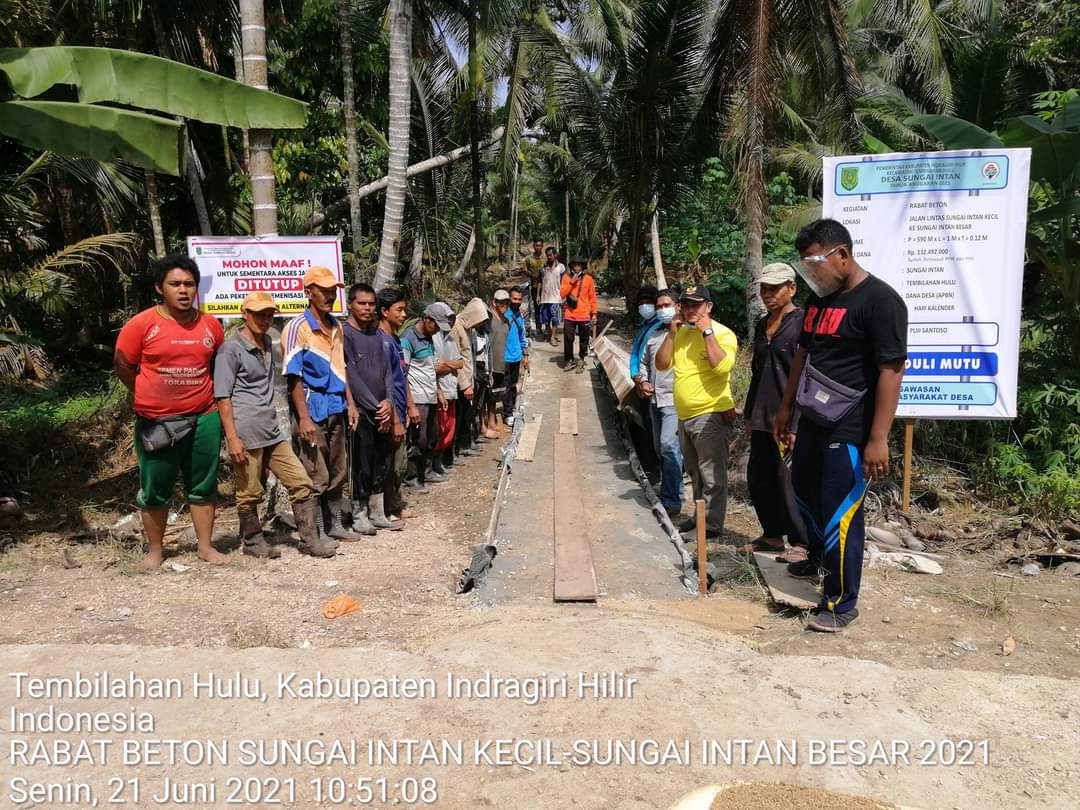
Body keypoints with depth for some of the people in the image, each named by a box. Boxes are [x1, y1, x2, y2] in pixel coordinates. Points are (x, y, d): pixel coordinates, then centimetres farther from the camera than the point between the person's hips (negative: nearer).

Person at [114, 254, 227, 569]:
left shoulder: (210, 325, 1)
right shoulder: (142, 324, -9)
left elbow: (219, 364, 16)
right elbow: (122, 366, -1)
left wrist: (199, 391, 8)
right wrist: (153, 396, 5)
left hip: (204, 418, 3)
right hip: (156, 421, -2)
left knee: (203, 485, 10)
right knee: (155, 489, 9)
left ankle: (205, 546, 22)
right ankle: (155, 549, 24)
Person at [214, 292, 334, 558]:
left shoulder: (267, 344, 18)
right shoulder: (231, 350, -6)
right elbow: (223, 397, -10)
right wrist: (232, 438, -16)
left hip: (273, 433, 7)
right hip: (247, 436, -7)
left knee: (302, 483, 2)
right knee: (250, 494, 4)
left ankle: (309, 540, 9)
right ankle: (253, 542, 22)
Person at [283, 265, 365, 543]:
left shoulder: (336, 327, 11)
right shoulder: (297, 327, -10)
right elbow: (294, 377, -13)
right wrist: (304, 418, -17)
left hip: (336, 409, 7)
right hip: (312, 409, -7)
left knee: (338, 472, 14)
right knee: (315, 476, -1)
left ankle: (334, 525, 28)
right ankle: (316, 533, 10)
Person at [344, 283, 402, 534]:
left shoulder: (378, 334, 12)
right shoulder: (345, 334, -7)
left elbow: (387, 369, 10)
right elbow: (351, 375, -13)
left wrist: (388, 401, -5)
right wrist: (375, 406, -13)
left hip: (382, 411, 6)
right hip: (362, 411, -6)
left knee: (382, 463, 11)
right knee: (362, 465, 0)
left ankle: (377, 513, 22)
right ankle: (359, 515, 13)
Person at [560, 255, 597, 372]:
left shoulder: (588, 279, -1)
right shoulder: (566, 277, 1)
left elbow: (592, 297, 3)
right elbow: (562, 294, -8)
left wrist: (594, 313, 1)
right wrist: (572, 282, -17)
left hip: (584, 315, 0)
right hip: (569, 315, 0)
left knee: (584, 340, 7)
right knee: (568, 339, 3)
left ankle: (581, 361, 21)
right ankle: (569, 360, 18)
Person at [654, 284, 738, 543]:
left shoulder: (723, 333, -9)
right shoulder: (680, 333, 12)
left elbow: (722, 366, -25)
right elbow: (662, 364, 6)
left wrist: (707, 332, -21)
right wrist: (671, 333, -3)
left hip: (711, 415, -8)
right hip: (685, 416, 8)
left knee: (711, 476, -5)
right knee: (695, 473, 18)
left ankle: (712, 527, 3)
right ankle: (701, 520, 30)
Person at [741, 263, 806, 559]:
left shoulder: (802, 323, -10)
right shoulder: (762, 325, 14)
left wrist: (795, 424, -19)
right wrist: (750, 415, 19)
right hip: (762, 419, 8)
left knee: (788, 482, -1)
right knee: (758, 480, 13)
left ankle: (802, 543, 13)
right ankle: (772, 535, 28)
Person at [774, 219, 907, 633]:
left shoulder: (880, 300, -16)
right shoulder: (819, 298, 9)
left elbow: (892, 370, -20)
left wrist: (878, 439, -23)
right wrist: (786, 408, 20)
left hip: (850, 431, -8)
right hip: (812, 422, 8)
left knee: (840, 515, -2)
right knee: (805, 494, 21)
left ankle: (842, 603, 13)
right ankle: (819, 558, 45)